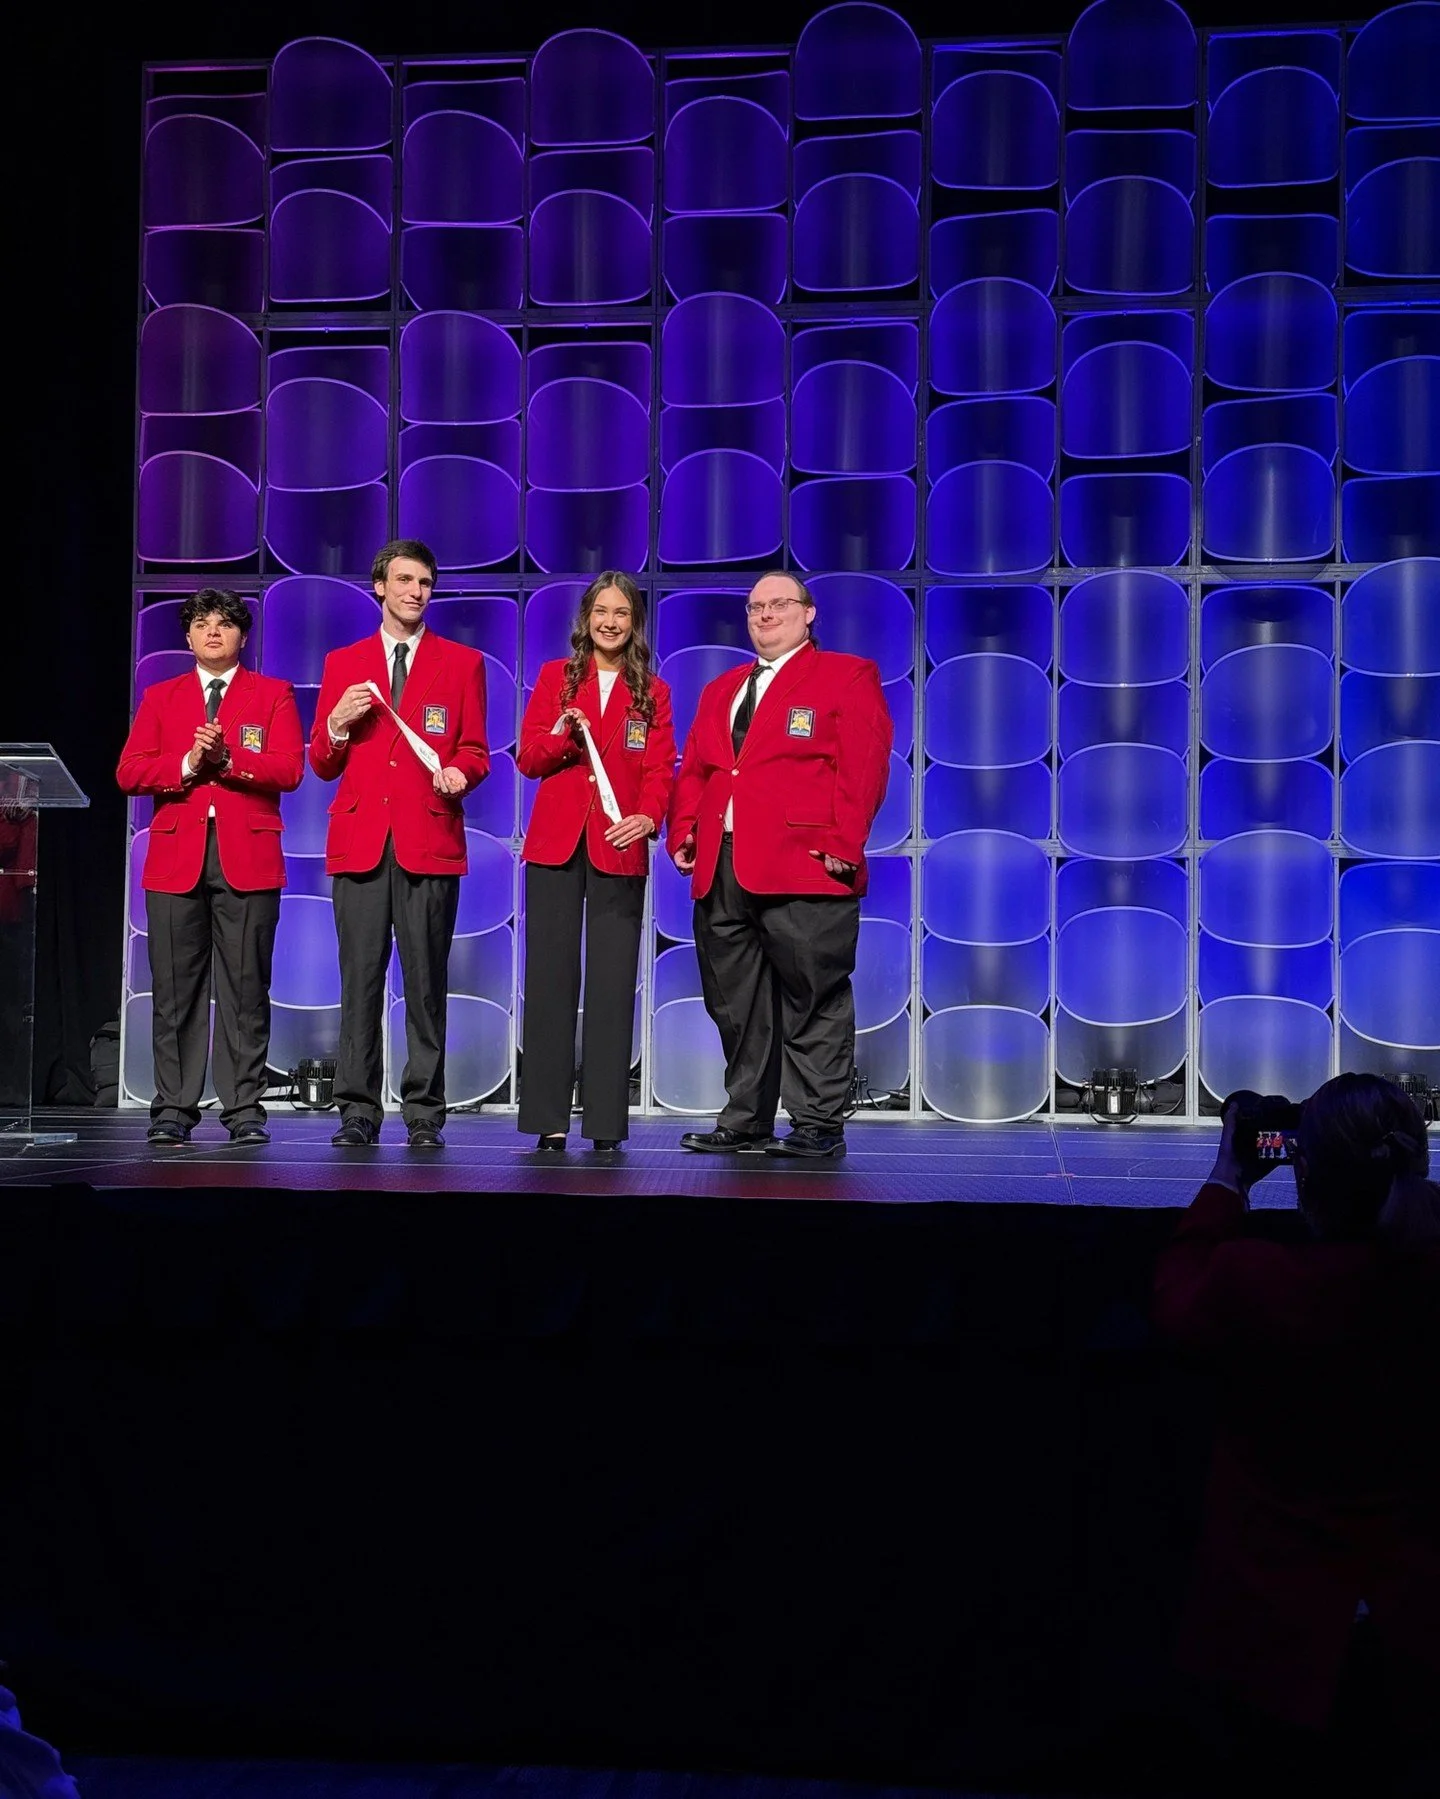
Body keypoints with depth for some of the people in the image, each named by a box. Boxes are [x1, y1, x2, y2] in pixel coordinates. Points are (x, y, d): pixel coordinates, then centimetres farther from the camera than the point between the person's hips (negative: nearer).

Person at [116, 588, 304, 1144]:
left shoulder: (273, 694, 11)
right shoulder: (160, 697, 17)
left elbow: (289, 770, -3)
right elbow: (129, 772, 5)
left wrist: (227, 758, -14)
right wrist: (187, 765, -10)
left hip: (247, 854, -2)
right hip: (176, 854, 2)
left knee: (246, 988, -2)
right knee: (175, 988, 1)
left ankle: (244, 1109, 3)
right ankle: (173, 1109, 7)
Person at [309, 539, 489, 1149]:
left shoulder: (463, 663, 12)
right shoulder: (342, 663, 15)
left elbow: (476, 752, 10)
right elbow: (321, 765, 14)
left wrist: (459, 772, -12)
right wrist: (337, 724, -5)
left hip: (429, 841, -1)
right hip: (360, 840, 1)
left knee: (426, 982, -2)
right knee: (360, 980, 0)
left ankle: (424, 1112, 4)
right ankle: (358, 1111, 5)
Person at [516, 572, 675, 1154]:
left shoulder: (652, 692, 11)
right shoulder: (555, 677, 11)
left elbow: (660, 770, 2)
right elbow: (527, 759, 6)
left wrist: (648, 817, -18)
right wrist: (562, 734, -15)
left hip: (619, 848, 0)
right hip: (555, 843, 0)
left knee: (612, 982, -2)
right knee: (550, 975, 0)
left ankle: (606, 1119, 2)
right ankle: (548, 1118, 4)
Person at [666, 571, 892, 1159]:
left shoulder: (848, 675, 5)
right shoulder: (720, 690, 25)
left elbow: (863, 765, -6)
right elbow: (693, 771, 22)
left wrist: (841, 844, -15)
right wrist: (682, 833, 6)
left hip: (802, 867, -6)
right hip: (721, 870, 7)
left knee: (812, 1000, -4)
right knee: (735, 1005, 9)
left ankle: (819, 1125, 2)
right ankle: (746, 1122, 17)